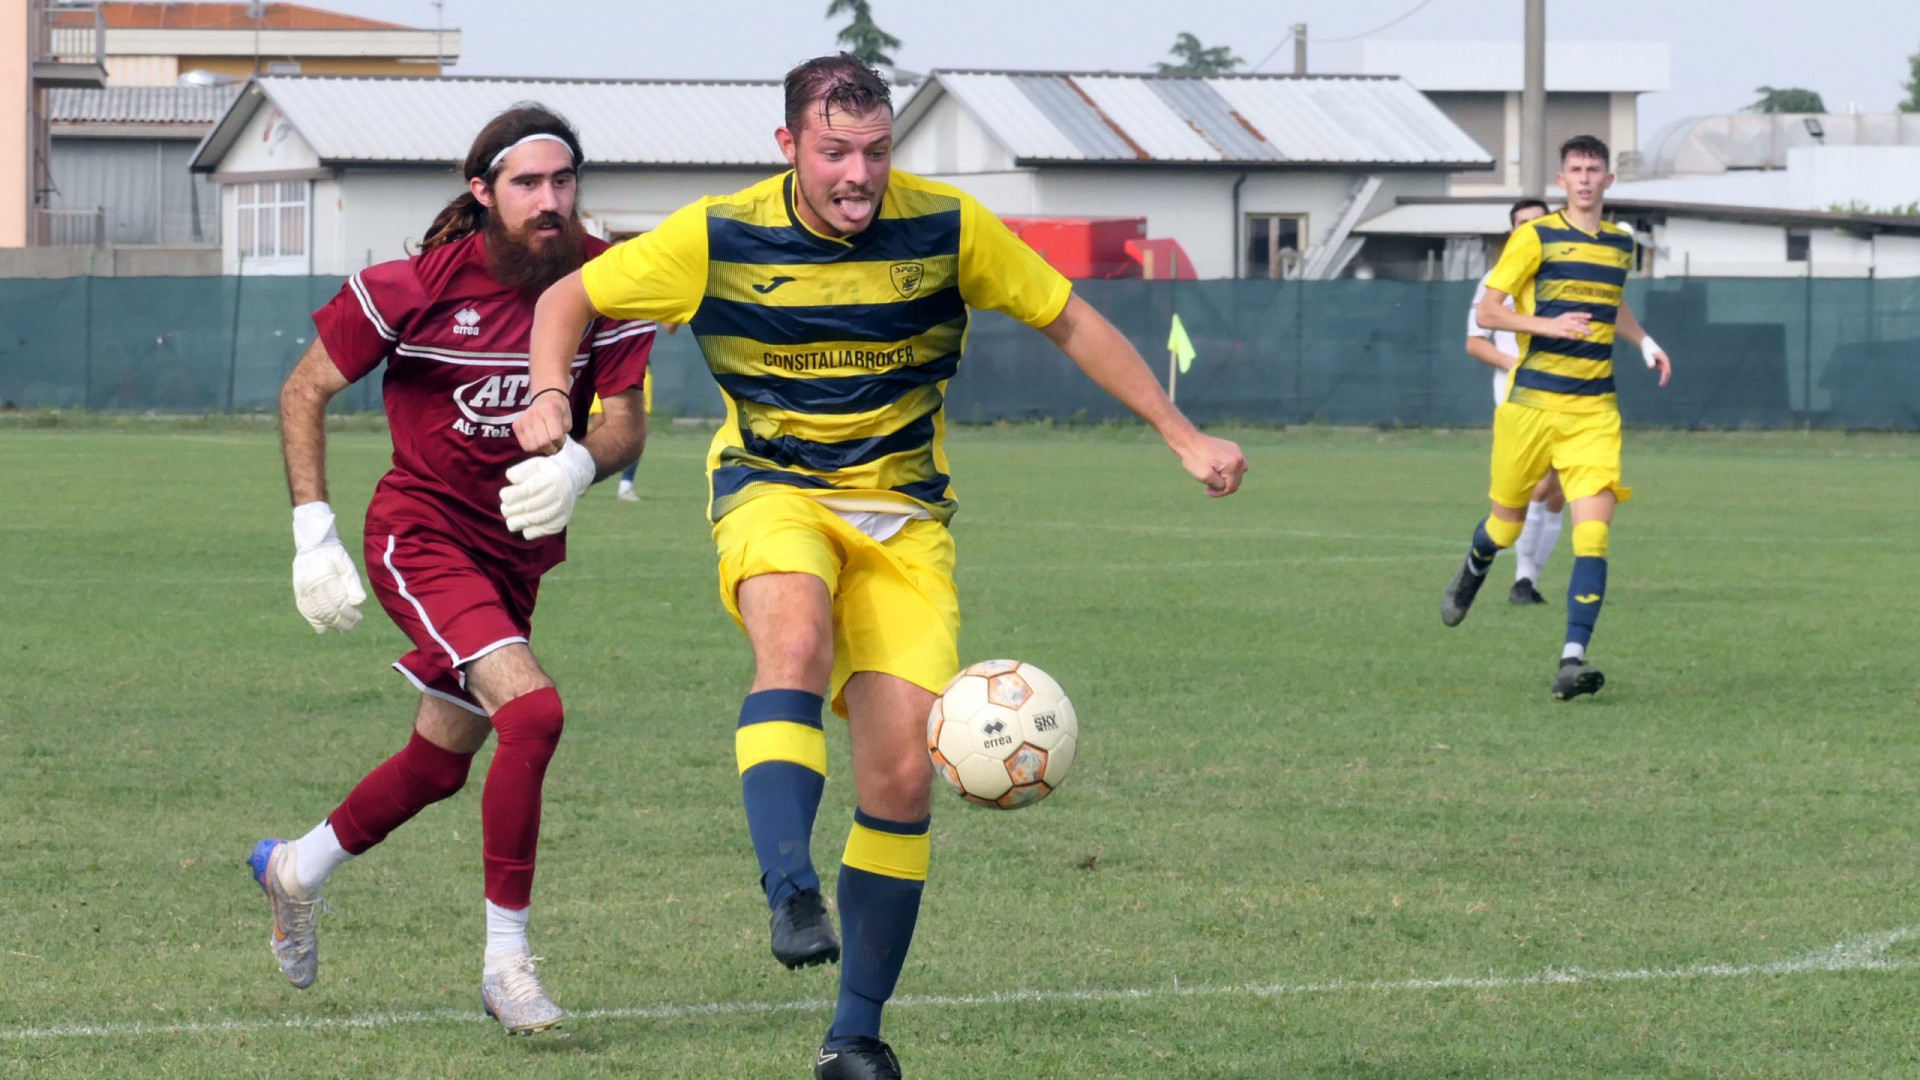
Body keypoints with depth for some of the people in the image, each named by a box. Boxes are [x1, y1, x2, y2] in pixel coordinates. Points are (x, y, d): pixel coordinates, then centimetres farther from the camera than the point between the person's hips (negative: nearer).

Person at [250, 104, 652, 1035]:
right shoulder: (417, 288, -16)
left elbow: (626, 424, -7)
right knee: (533, 713, -25)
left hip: (517, 548, 6)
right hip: (422, 532, -6)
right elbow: (305, 391, -6)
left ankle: (296, 870, 46)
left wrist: (577, 464, -31)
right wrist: (313, 534, -12)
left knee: (441, 764, 18)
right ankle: (506, 963, -16)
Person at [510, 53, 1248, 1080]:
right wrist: (549, 396, -17)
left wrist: (1183, 437, 4)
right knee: (797, 640, -37)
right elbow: (571, 298, 3)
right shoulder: (720, 238, -9)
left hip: (903, 512, 2)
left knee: (902, 773, -7)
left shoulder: (946, 226, -7)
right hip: (772, 490, -2)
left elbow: (1069, 321, 6)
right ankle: (792, 896, -48)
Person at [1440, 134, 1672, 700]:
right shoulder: (1535, 237, -3)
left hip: (1594, 410, 3)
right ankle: (1469, 578, 48)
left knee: (1594, 527, -14)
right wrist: (1548, 325, -21)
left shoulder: (1620, 243, 12)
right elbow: (1486, 311, -6)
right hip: (1532, 400, -3)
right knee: (1507, 519, 11)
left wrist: (1646, 344, 17)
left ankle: (1573, 658, -19)